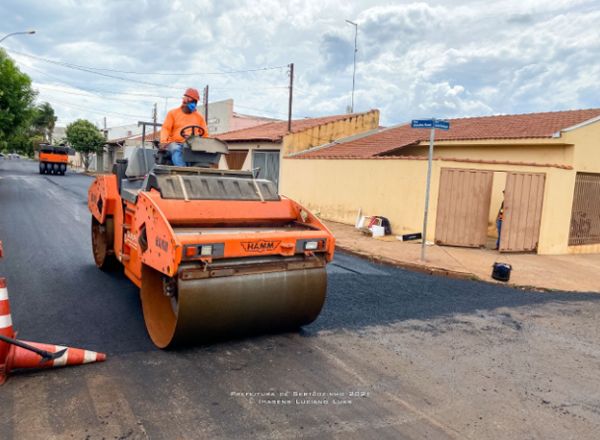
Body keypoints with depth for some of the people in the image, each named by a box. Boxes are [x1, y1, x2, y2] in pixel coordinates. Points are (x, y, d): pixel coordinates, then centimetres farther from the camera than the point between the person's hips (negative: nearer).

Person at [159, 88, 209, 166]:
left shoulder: (199, 117, 19)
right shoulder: (173, 113, 14)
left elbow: (205, 134, 15)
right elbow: (165, 128, 4)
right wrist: (163, 141, -16)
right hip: (176, 143, -2)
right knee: (176, 150, -37)